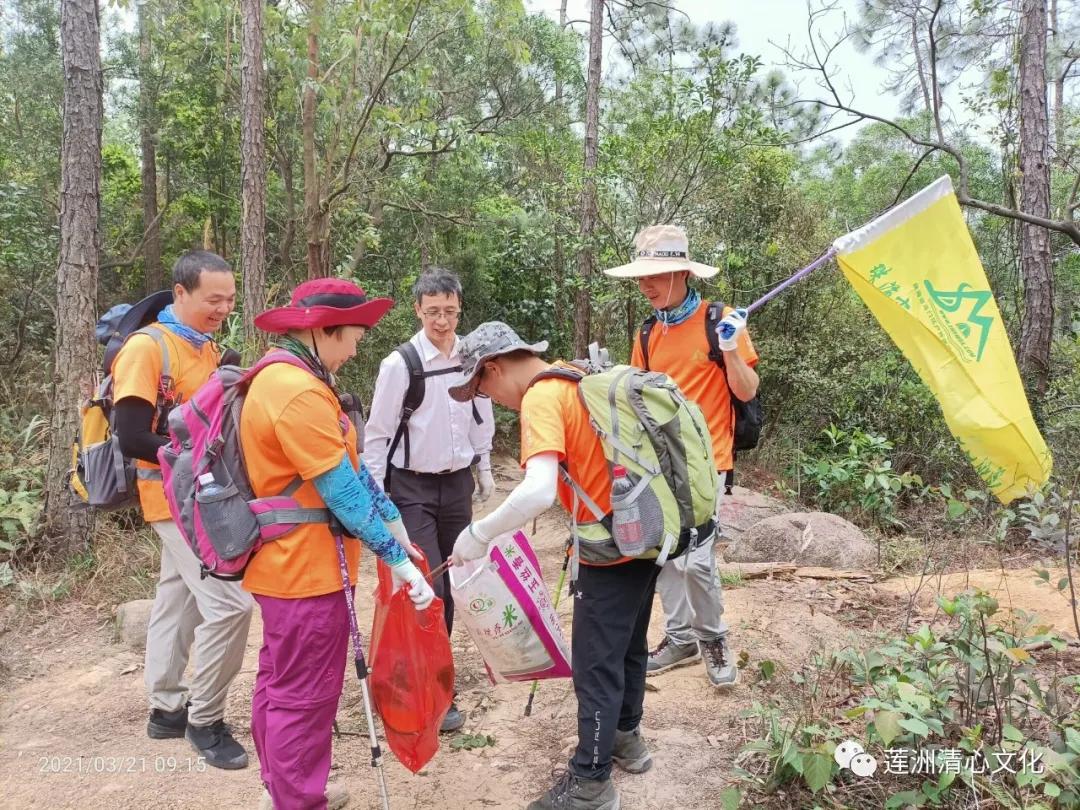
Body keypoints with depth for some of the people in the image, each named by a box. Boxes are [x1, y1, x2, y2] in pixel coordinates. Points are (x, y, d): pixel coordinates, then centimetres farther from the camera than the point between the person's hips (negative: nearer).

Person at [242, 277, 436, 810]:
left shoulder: (289, 379, 11)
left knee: (280, 681, 22)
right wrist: (396, 559, -18)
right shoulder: (299, 392, -24)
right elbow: (344, 492, -24)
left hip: (285, 561, 11)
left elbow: (349, 465, 11)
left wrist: (394, 522, 11)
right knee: (305, 695, 3)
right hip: (305, 566, -11)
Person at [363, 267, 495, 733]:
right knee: (427, 587, -8)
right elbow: (377, 433, -9)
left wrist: (485, 470, 15)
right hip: (412, 488, -5)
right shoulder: (400, 363, -14)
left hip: (457, 484, 5)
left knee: (450, 582, 14)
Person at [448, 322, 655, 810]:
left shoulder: (541, 398, -19)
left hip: (614, 544, -9)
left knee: (595, 663, 3)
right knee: (627, 644, 23)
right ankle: (626, 738, 40)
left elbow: (538, 492, -33)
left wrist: (478, 534, -22)